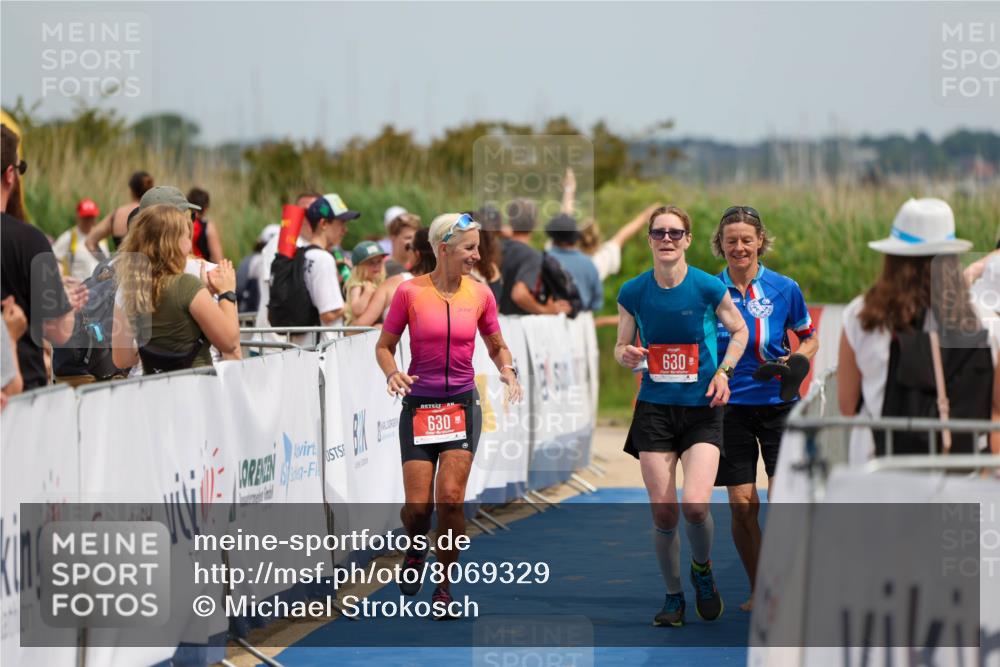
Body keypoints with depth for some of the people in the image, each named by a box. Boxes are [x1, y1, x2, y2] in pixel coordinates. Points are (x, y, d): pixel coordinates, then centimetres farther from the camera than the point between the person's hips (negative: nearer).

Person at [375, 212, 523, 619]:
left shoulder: (480, 294, 2)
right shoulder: (410, 292, -5)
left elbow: (496, 345, 16)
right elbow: (384, 345, 4)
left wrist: (507, 371, -5)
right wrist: (392, 373, -16)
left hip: (463, 405, 1)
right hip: (419, 405, -1)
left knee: (450, 498, -10)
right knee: (417, 506, -6)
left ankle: (445, 588, 5)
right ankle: (416, 551, 30)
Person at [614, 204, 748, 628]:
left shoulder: (708, 288, -6)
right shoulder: (633, 293, -1)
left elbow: (739, 331, 10)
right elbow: (621, 347, 11)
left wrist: (724, 371, -5)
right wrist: (626, 356, -12)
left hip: (701, 408, -2)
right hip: (654, 409, 2)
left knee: (695, 505, -17)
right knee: (663, 511, -1)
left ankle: (702, 569, 14)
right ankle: (673, 597, 18)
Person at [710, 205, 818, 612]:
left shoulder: (784, 289, -1)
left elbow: (809, 337, 12)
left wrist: (798, 359, -8)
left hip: (777, 405, -1)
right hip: (730, 407, 1)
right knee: (742, 505, -1)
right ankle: (758, 590, 15)